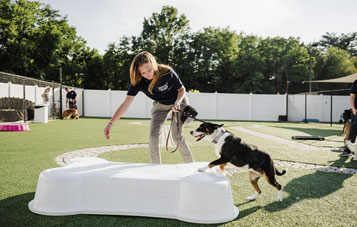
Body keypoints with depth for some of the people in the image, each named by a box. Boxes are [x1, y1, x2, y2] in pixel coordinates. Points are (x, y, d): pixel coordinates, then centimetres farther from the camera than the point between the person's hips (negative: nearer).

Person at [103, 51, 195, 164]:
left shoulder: (167, 73, -33)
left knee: (177, 136, -11)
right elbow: (126, 103, -30)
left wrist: (177, 102, -34)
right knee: (153, 136, -9)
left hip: (178, 101, -3)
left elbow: (182, 89, -15)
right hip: (160, 104, 3)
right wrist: (110, 123, -38)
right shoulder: (137, 81, -25)